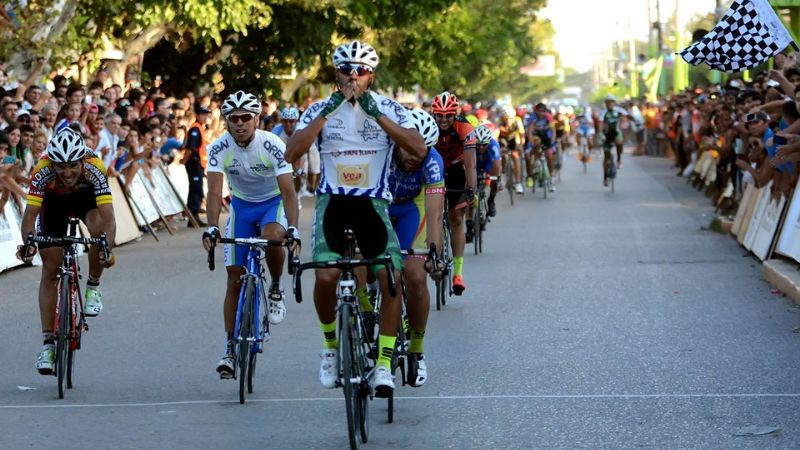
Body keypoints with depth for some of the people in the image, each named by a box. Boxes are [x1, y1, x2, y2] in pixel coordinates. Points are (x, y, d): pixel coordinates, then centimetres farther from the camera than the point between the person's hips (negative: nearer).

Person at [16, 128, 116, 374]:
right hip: (54, 200, 0)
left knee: (98, 228, -33)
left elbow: (108, 217, -42)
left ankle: (93, 287, -6)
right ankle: (48, 342, -3)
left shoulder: (94, 169, -38)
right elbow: (29, 215, -37)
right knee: (50, 269, -7)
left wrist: (108, 249, -57)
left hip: (86, 196, 0)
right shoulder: (42, 172, -36)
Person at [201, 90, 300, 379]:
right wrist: (212, 228, -43)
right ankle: (230, 349, 3)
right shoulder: (219, 148, -20)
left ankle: (276, 290, -10)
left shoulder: (273, 146, -26)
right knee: (235, 279, -3)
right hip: (241, 205, 2)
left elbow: (288, 192, -30)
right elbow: (214, 192, -27)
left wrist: (293, 228, -45)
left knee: (272, 236, -38)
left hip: (273, 203, -2)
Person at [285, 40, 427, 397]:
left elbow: (419, 150, -16)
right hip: (333, 201, 0)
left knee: (392, 278, -16)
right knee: (326, 276, -20)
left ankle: (384, 364, -5)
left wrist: (376, 114, -22)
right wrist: (327, 112, -20)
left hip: (374, 203, 0)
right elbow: (291, 153, -13)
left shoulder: (389, 109, 1)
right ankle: (331, 346, 7)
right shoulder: (320, 109, 2)